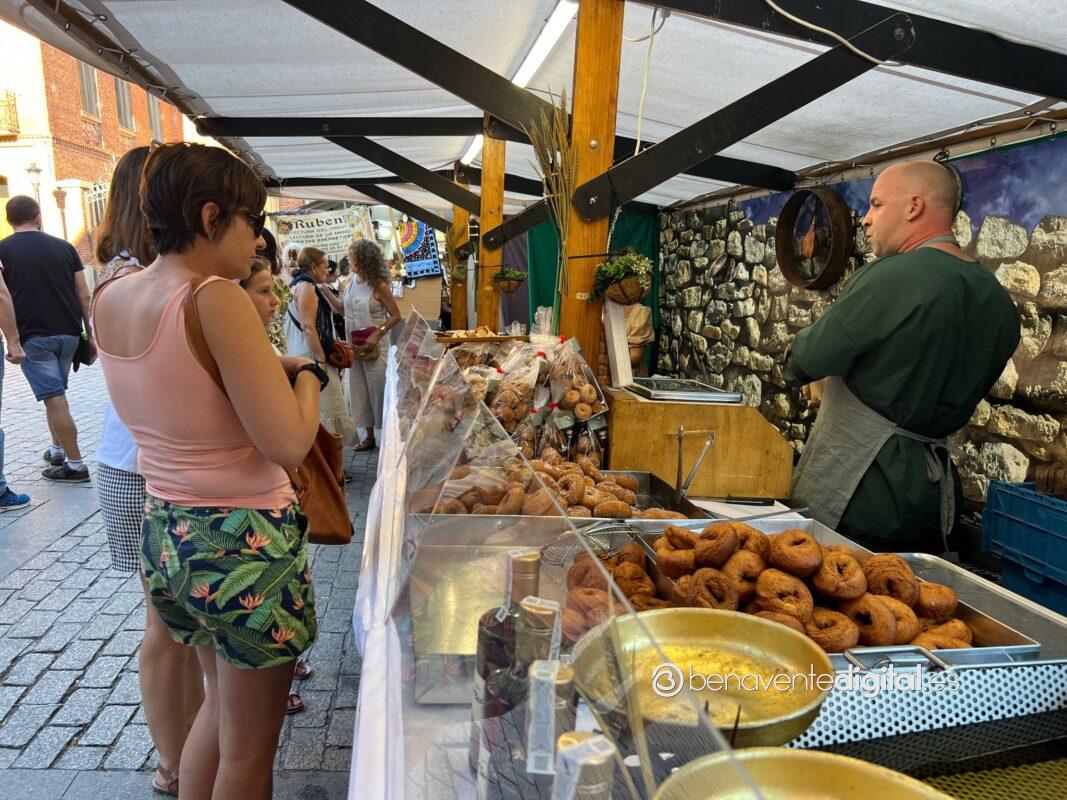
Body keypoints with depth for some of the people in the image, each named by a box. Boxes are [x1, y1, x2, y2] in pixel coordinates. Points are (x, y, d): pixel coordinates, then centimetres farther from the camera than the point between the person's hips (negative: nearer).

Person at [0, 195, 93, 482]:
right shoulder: (63, 247, 6)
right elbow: (84, 295, 4)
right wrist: (90, 335, 8)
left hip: (33, 336, -4)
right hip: (69, 333, 4)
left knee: (54, 398, -3)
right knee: (55, 392, 21)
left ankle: (75, 465, -1)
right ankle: (57, 450, 27)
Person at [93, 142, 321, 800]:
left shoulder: (110, 299, 2)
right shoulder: (217, 299, -22)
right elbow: (289, 444, -25)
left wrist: (271, 368, 10)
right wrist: (306, 377, -7)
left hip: (165, 535, 8)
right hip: (243, 543, -8)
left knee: (222, 700, 31)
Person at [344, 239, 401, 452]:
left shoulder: (379, 286, -12)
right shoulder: (351, 281, 5)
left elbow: (396, 316, -10)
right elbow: (343, 310, 14)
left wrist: (377, 334, -18)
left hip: (375, 345, -6)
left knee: (378, 389, 0)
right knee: (359, 391, 10)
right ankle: (369, 436, 20)